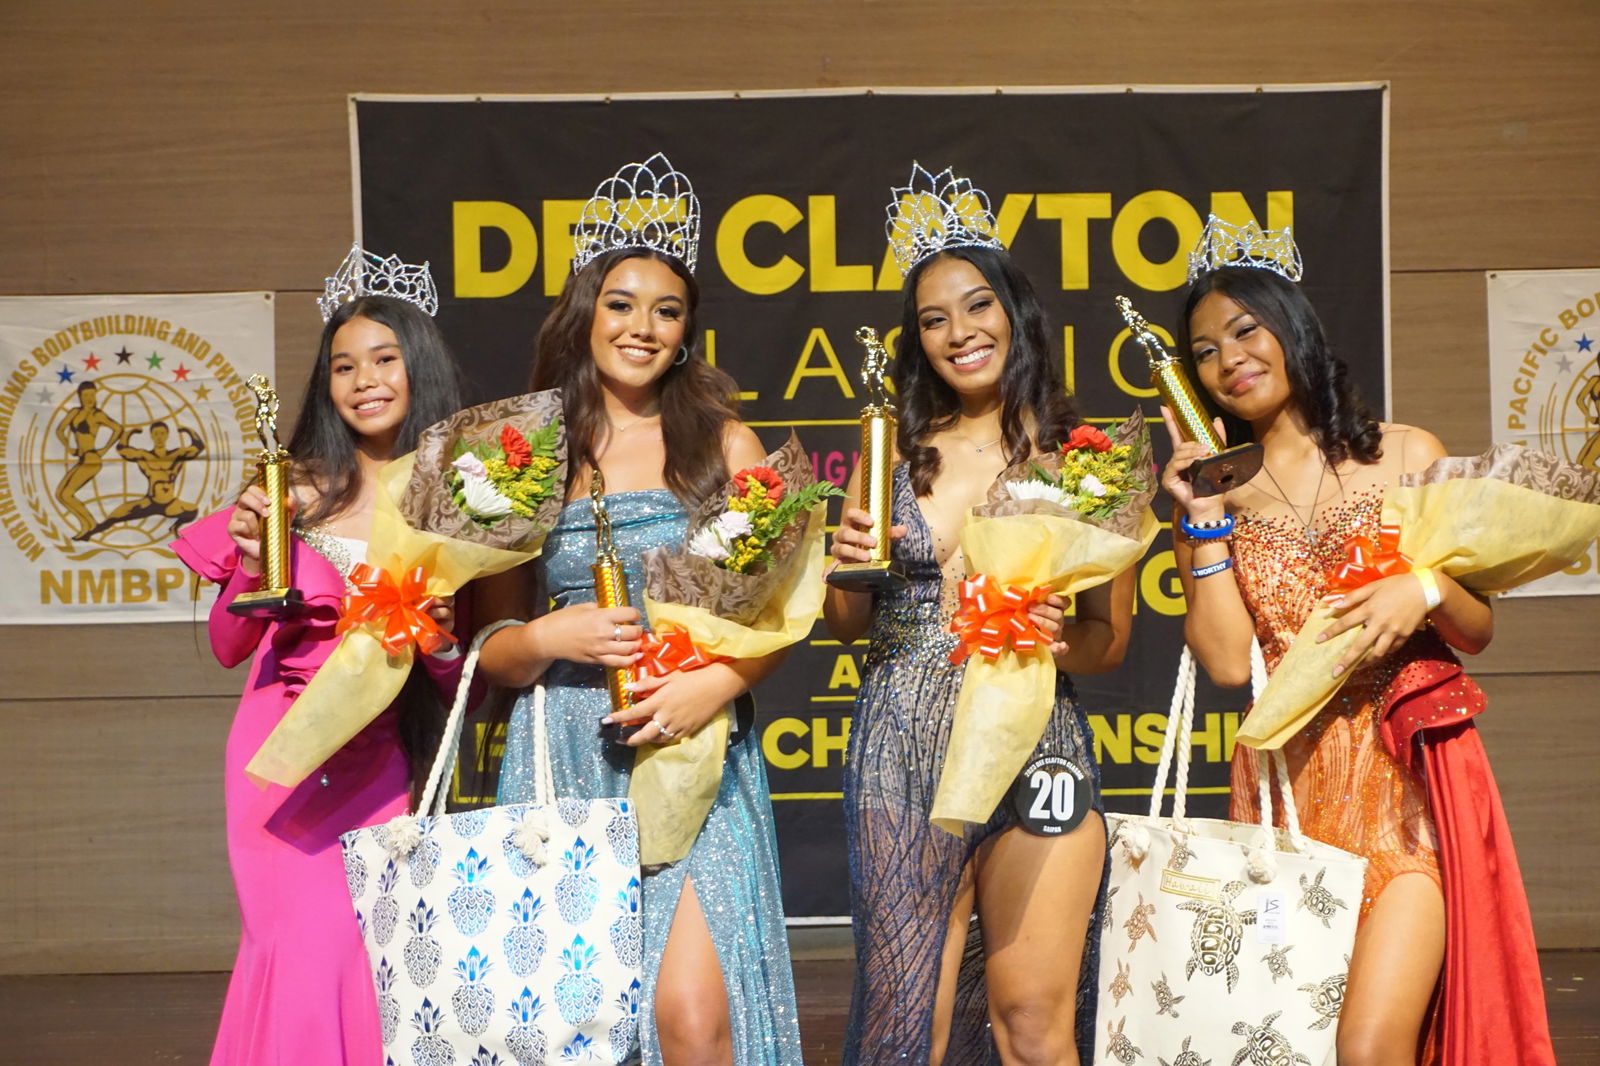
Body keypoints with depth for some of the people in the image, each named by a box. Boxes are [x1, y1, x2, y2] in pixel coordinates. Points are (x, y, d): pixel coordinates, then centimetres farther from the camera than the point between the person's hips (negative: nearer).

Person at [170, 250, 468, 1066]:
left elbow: (471, 686, 6)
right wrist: (248, 559, -10)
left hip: (380, 763, 1)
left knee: (372, 955, -2)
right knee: (304, 946, -4)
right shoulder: (298, 491, 1)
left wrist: (444, 643, -14)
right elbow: (228, 647, 5)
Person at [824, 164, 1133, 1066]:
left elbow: (1112, 639, 6)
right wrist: (852, 571, -6)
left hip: (1035, 743, -1)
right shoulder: (895, 452, 9)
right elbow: (846, 625, 14)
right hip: (904, 750, 2)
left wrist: (1057, 639, -15)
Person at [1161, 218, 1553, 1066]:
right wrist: (1204, 517, -8)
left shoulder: (1407, 456, 4)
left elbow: (1479, 630, 7)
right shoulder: (1211, 489, 7)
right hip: (1288, 785, 2)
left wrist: (1426, 591, -13)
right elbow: (1228, 662, -5)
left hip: (1406, 782, -2)